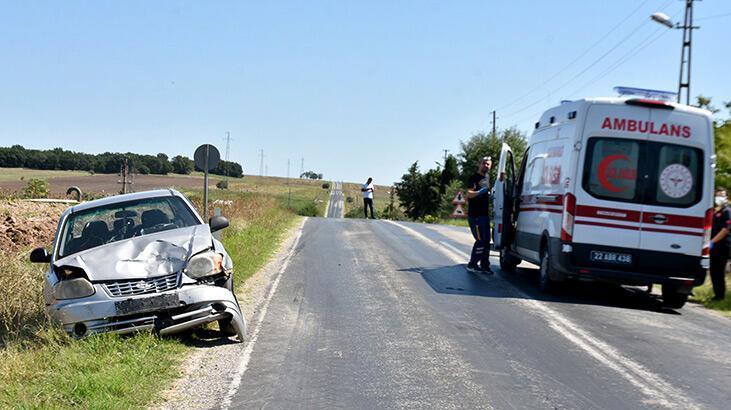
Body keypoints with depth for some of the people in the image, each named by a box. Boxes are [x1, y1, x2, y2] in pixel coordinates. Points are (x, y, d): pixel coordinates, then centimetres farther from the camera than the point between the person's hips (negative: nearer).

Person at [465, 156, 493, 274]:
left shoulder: (487, 178, 17)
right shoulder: (474, 178, -9)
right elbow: (469, 194, -22)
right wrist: (479, 192, -37)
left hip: (485, 214, 9)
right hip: (475, 215, -9)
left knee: (486, 241, 9)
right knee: (480, 241, -10)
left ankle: (484, 265, 14)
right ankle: (472, 265, -2)